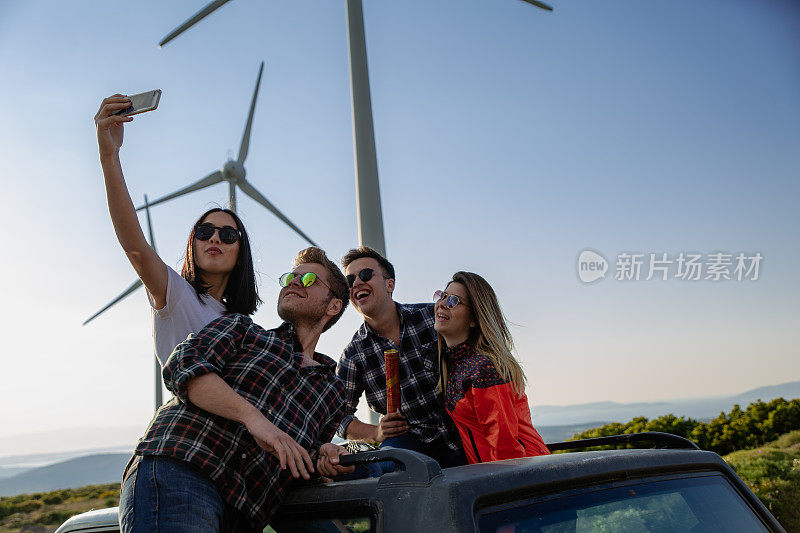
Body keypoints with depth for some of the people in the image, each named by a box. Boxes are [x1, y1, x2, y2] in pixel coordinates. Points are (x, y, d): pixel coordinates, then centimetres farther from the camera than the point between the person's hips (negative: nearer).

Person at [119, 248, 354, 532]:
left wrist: (324, 456, 3)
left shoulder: (334, 394, 25)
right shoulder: (243, 328, 16)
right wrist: (253, 416, -16)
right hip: (179, 469, -4)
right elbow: (183, 366, -3)